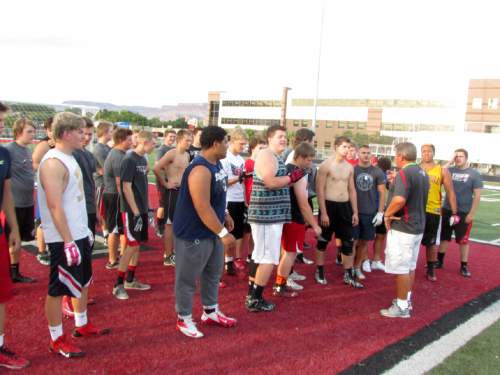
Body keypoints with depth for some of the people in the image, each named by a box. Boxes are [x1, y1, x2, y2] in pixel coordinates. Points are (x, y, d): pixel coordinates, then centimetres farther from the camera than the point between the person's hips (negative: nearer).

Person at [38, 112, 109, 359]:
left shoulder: (69, 158, 11)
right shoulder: (53, 163, -19)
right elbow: (55, 206, -24)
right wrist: (68, 242, -24)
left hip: (79, 234, 10)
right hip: (64, 239, -10)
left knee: (83, 281, 21)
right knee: (57, 289, 3)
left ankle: (82, 325, 38)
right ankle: (57, 340, 17)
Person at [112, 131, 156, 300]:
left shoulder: (143, 160, 10)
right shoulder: (129, 160, -15)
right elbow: (126, 188, -18)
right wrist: (135, 212, -19)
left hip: (142, 209, 8)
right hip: (131, 210, -8)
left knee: (137, 245, 13)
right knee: (132, 246, -6)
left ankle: (130, 280, 24)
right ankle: (119, 284, 4)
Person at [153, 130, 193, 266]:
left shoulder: (187, 155, 11)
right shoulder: (171, 154, -15)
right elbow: (156, 168, -23)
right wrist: (165, 183, -16)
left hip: (183, 191, 8)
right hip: (172, 191, -8)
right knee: (170, 223, -1)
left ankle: (172, 252, 26)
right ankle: (168, 257, 6)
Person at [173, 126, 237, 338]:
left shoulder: (216, 163, 5)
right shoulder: (200, 170, -27)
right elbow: (203, 209, -29)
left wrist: (225, 215, 16)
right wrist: (223, 233, -24)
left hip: (212, 231, 10)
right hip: (193, 233, -10)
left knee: (213, 273, 21)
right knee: (188, 279, 6)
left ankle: (211, 312, 38)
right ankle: (184, 319, 22)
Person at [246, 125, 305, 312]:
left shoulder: (276, 157, 19)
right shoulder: (266, 155, -13)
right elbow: (270, 182, -25)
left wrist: (290, 178, 7)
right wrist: (293, 177, -14)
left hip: (269, 214, 11)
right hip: (267, 215, -11)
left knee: (260, 256, 16)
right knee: (269, 258, -5)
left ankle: (252, 295, 25)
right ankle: (255, 299, 4)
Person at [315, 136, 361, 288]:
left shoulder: (350, 167, 10)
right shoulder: (326, 164, -9)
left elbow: (352, 190, 14)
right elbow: (320, 189, -12)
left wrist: (355, 212, 10)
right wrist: (323, 212, -16)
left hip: (345, 206, 6)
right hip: (329, 205, -5)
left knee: (348, 242, 7)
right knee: (323, 240, 7)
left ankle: (348, 275, 16)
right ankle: (319, 271, 21)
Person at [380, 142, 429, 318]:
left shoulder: (404, 173, -20)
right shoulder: (422, 173, 10)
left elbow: (399, 199, -34)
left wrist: (387, 214, -17)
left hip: (402, 227, -10)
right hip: (417, 225, 10)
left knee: (401, 268, 0)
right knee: (410, 266, 19)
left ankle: (402, 307, 8)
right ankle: (407, 300, 30)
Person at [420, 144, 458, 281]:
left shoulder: (442, 171, -1)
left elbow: (450, 192, 1)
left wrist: (454, 213, -2)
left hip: (433, 211, -1)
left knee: (431, 243, 10)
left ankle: (431, 270, 23)